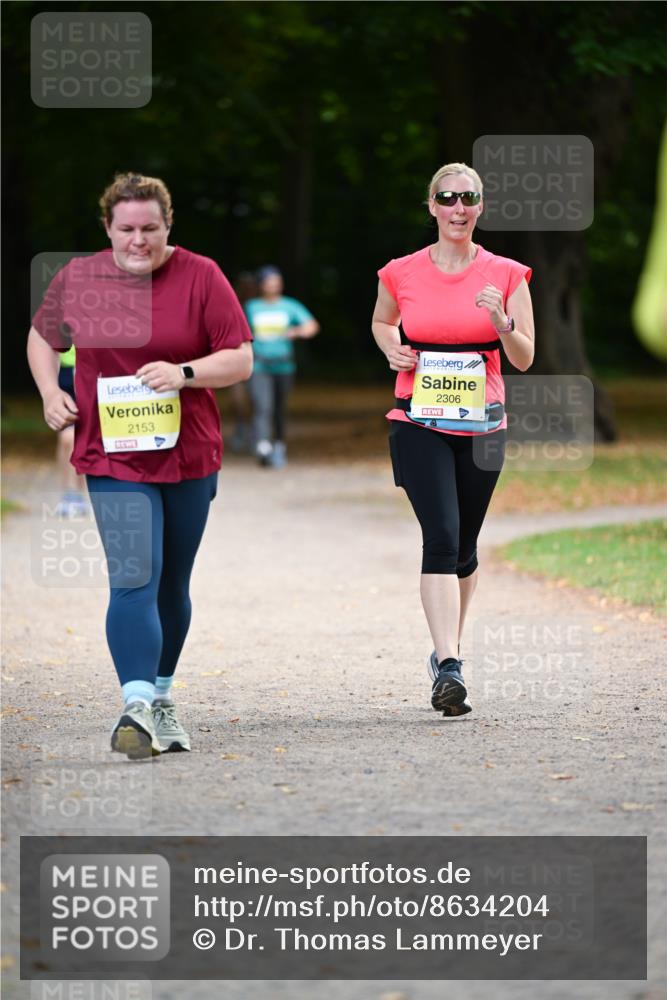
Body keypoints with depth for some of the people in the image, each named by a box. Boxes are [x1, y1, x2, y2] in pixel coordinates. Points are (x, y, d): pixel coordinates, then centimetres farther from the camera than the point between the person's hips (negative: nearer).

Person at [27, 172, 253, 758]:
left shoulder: (201, 277, -4)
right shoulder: (76, 279, 2)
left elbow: (241, 359, -4)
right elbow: (42, 337, 20)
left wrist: (185, 372, -21)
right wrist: (49, 392, 3)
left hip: (188, 456, 1)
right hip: (113, 457, -1)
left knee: (171, 586, 14)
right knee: (134, 581, -17)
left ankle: (161, 697, 31)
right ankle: (138, 708, -25)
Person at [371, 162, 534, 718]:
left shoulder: (506, 275, 1)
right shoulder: (401, 274, 1)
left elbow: (524, 360, 1)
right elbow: (381, 323, 22)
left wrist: (504, 324, -18)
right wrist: (392, 349, 0)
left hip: (481, 426, 2)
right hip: (419, 423, -2)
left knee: (464, 547, 12)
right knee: (441, 536, -18)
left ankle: (450, 647, 35)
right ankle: (449, 668, -26)